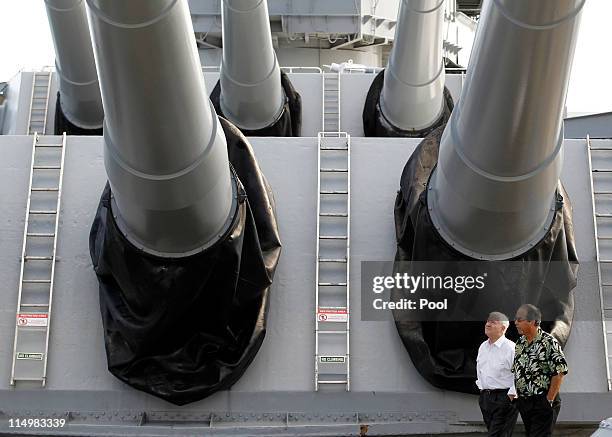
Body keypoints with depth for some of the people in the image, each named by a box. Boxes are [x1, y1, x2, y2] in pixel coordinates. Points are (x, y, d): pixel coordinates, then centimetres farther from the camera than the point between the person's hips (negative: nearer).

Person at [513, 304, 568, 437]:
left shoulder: (549, 342, -12)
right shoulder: (520, 343, 10)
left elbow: (559, 373, -15)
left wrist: (549, 400, -15)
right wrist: (518, 397, 9)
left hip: (543, 402, -7)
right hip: (523, 402, 7)